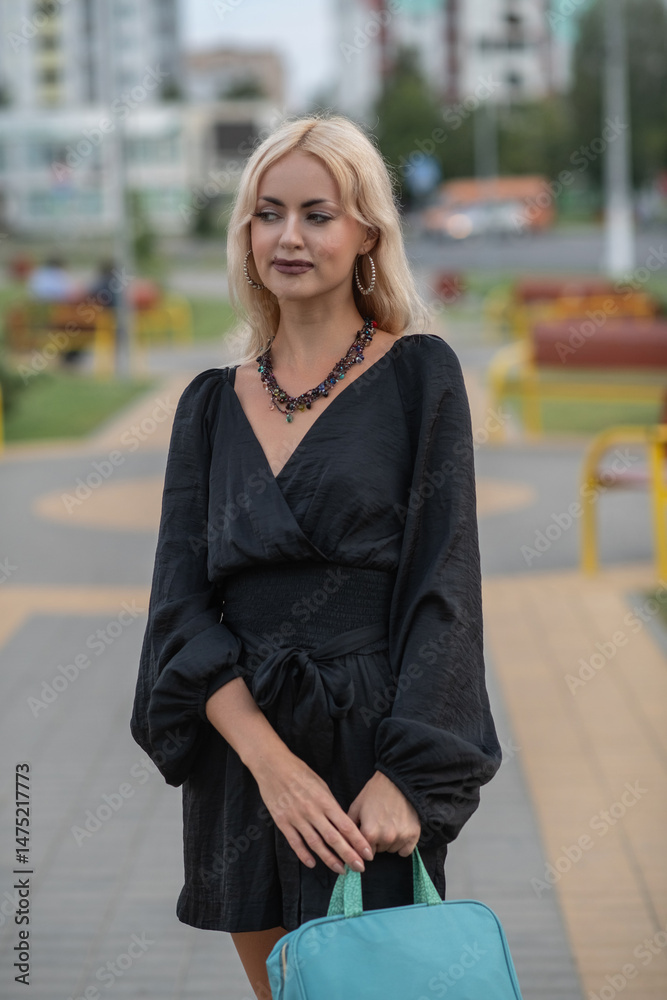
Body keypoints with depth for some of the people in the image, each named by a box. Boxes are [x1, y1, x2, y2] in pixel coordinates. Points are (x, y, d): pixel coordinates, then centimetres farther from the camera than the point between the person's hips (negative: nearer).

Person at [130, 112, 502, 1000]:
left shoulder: (418, 374, -2)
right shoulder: (213, 402, 9)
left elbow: (444, 586, -7)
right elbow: (182, 600, 1)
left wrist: (403, 775, -17)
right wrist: (271, 760, -14)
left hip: (373, 745, -4)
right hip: (241, 751, 4)